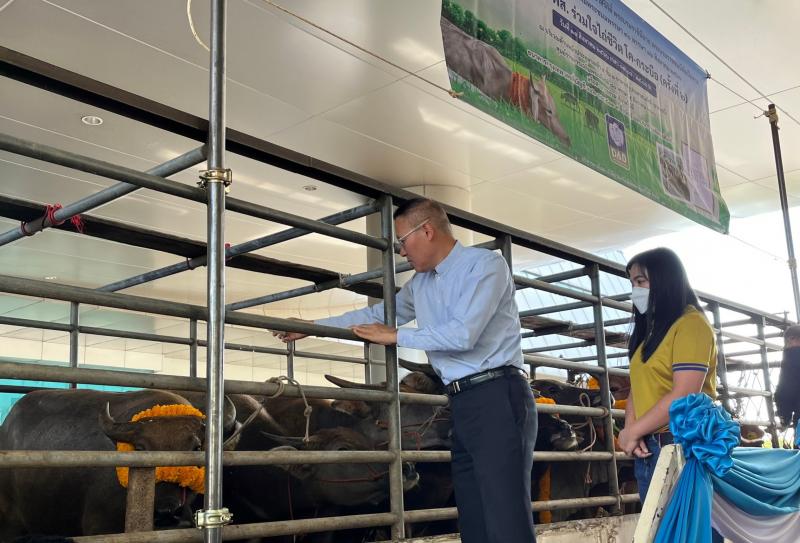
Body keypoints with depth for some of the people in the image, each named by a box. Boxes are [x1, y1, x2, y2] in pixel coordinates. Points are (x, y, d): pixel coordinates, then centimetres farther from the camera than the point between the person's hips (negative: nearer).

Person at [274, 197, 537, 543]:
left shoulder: (485, 264, -5)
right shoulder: (420, 284, 18)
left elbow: (463, 334, -16)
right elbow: (376, 314, 29)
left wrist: (395, 336, -5)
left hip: (496, 397, -8)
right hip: (462, 402, 8)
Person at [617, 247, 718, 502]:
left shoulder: (691, 324, -7)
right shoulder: (650, 331, 19)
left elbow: (683, 395, -16)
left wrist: (632, 432, -10)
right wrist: (630, 428, -5)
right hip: (647, 448, 8)